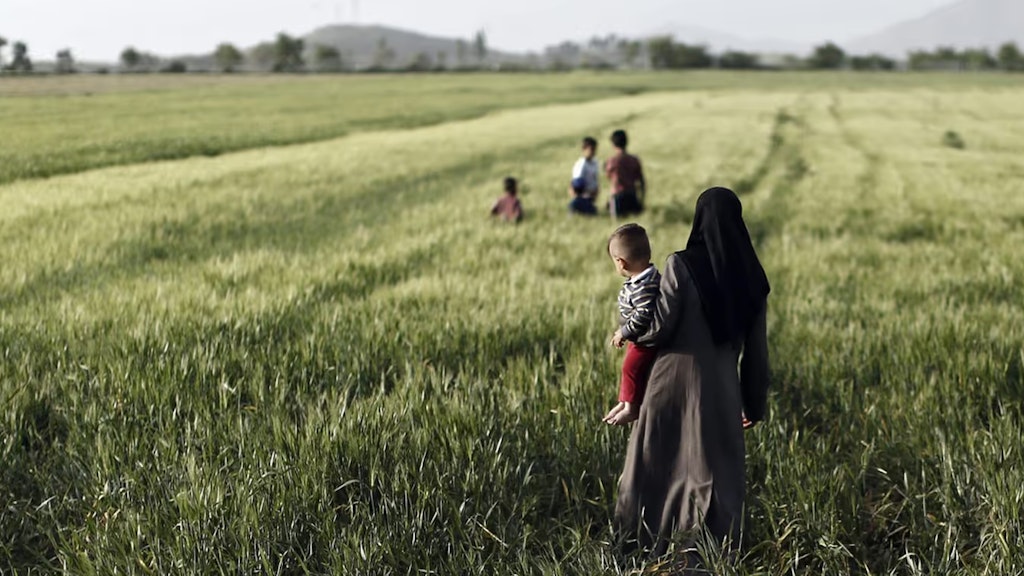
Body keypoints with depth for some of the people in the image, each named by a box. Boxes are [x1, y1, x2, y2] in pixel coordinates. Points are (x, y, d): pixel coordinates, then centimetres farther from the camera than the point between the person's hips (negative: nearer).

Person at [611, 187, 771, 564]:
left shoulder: (682, 265, -12)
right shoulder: (750, 276, 1)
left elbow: (660, 327, -13)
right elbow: (756, 349, 5)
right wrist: (754, 403, 14)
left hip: (675, 381, -2)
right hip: (722, 388, 3)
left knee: (654, 464, 13)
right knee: (717, 473, 9)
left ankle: (640, 544, 25)